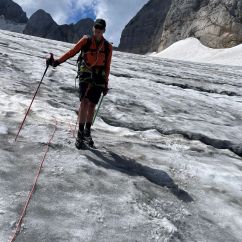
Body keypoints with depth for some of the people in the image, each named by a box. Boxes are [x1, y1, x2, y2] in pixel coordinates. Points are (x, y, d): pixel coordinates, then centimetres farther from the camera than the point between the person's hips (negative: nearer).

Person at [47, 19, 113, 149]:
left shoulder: (108, 47, 9)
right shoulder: (86, 40, 4)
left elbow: (107, 66, 13)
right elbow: (72, 52, 1)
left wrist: (106, 84, 11)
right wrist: (57, 61, -11)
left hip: (99, 78, 2)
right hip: (86, 74, -2)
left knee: (92, 105, 4)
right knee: (85, 102, -15)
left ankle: (87, 131, 18)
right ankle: (80, 133, -11)